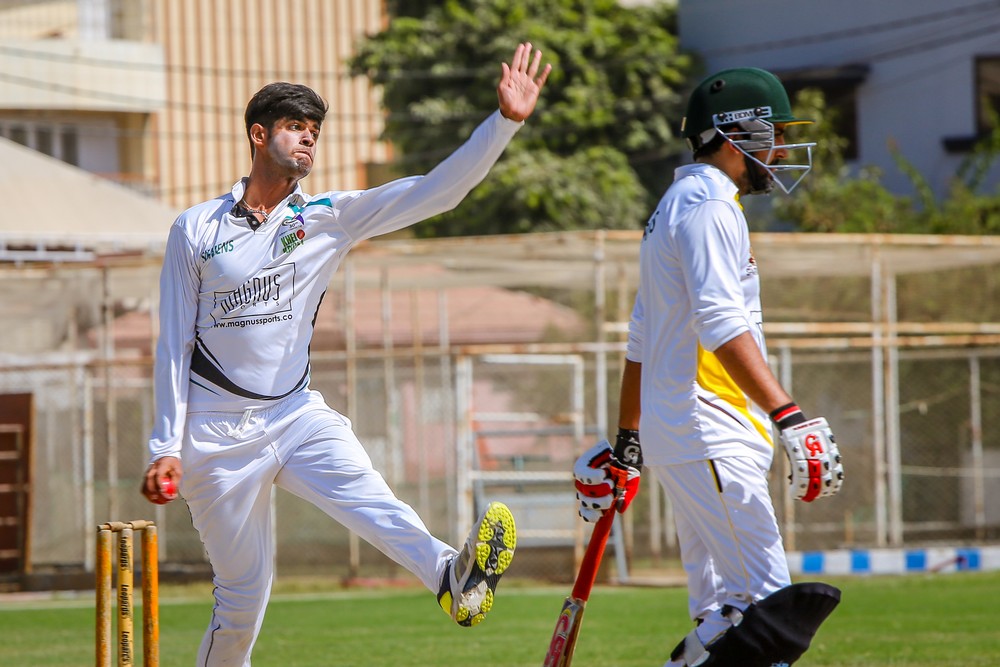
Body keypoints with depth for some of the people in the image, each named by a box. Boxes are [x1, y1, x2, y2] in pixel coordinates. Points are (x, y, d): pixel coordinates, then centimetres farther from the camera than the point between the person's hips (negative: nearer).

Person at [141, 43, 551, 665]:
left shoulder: (330, 218, 5)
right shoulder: (196, 230, -1)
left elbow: (436, 192, -5)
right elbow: (174, 344, 1)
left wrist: (504, 122, -17)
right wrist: (166, 446, -5)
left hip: (298, 414, 1)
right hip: (218, 431, -1)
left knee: (367, 495, -28)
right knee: (245, 590, 0)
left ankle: (451, 576, -53)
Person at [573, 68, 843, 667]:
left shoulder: (677, 208, 23)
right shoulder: (708, 207, -9)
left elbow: (642, 340, 27)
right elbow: (723, 327, -22)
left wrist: (627, 443, 30)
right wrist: (790, 416, -29)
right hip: (708, 437, -10)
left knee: (725, 614, 7)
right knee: (763, 603, -16)